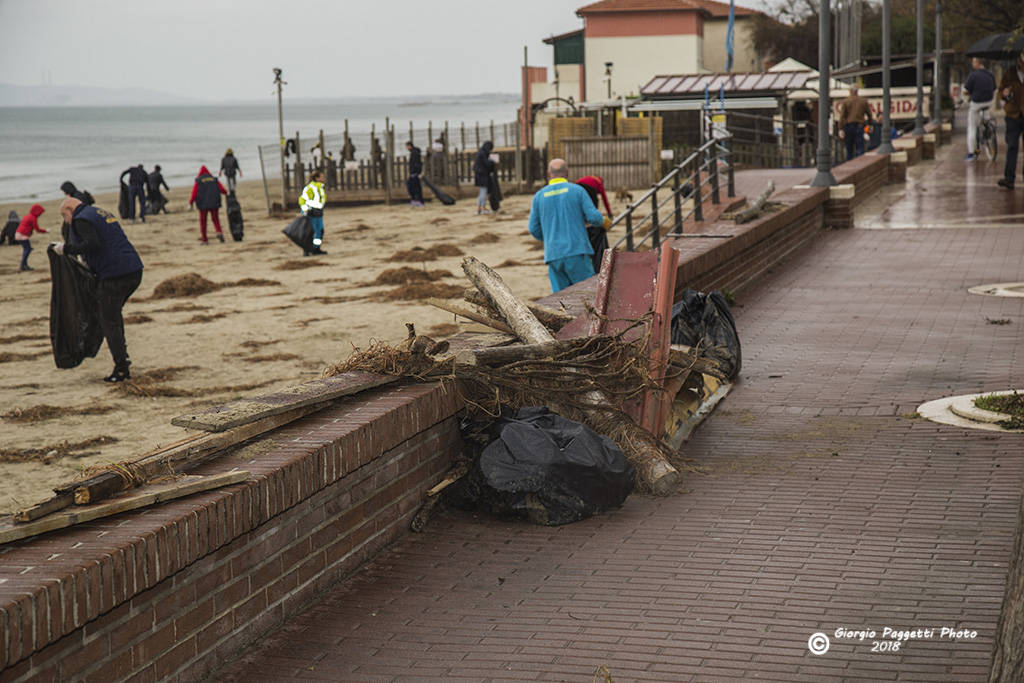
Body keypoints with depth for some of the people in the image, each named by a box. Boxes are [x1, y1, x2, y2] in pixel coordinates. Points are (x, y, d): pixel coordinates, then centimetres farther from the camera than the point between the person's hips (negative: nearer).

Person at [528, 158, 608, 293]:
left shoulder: (539, 196, 9)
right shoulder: (577, 190, 2)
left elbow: (534, 229, 9)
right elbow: (594, 217, -5)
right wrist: (604, 221, 18)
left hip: (554, 255, 3)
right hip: (576, 251, -3)